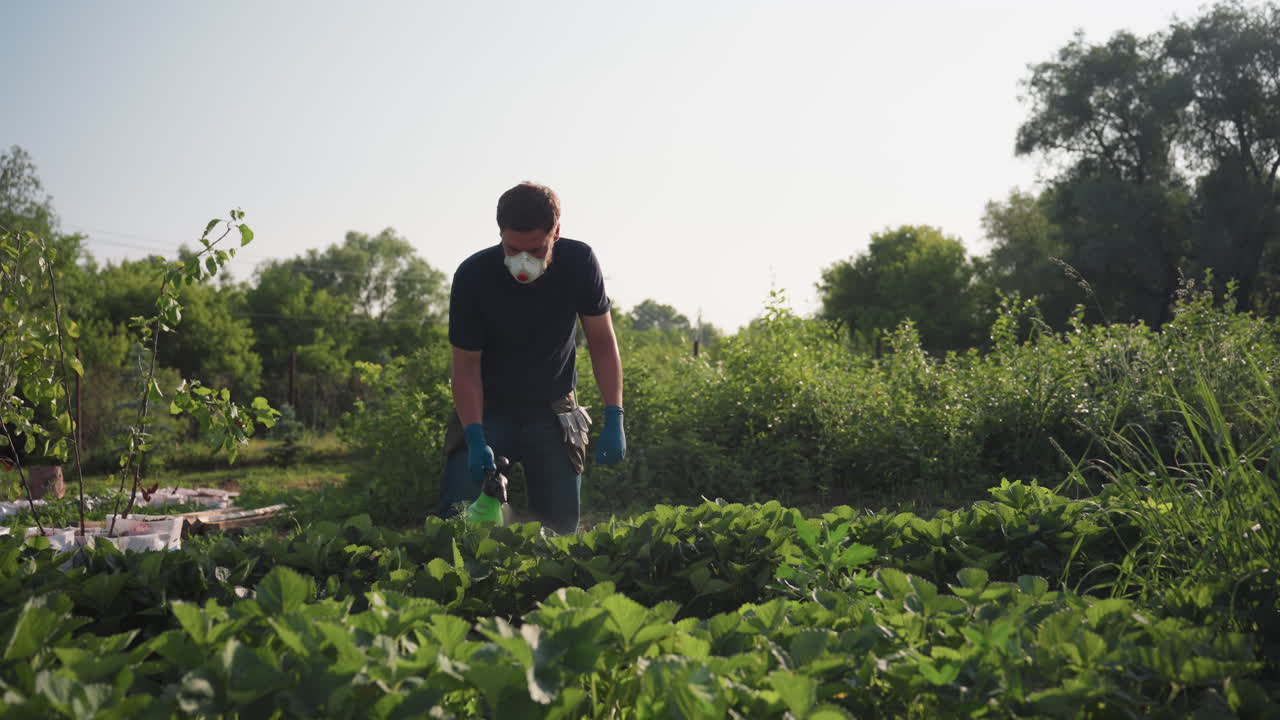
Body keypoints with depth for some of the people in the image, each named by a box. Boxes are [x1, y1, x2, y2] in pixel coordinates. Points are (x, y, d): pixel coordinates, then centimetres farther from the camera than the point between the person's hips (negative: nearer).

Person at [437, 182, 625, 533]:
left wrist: (614, 419, -14)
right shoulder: (473, 276, -20)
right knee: (457, 515, -12)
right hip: (488, 409, -1)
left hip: (553, 411, 1)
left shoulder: (579, 263, -15)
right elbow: (466, 365, -15)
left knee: (561, 523, -3)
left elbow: (602, 342, -6)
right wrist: (475, 439, -27)